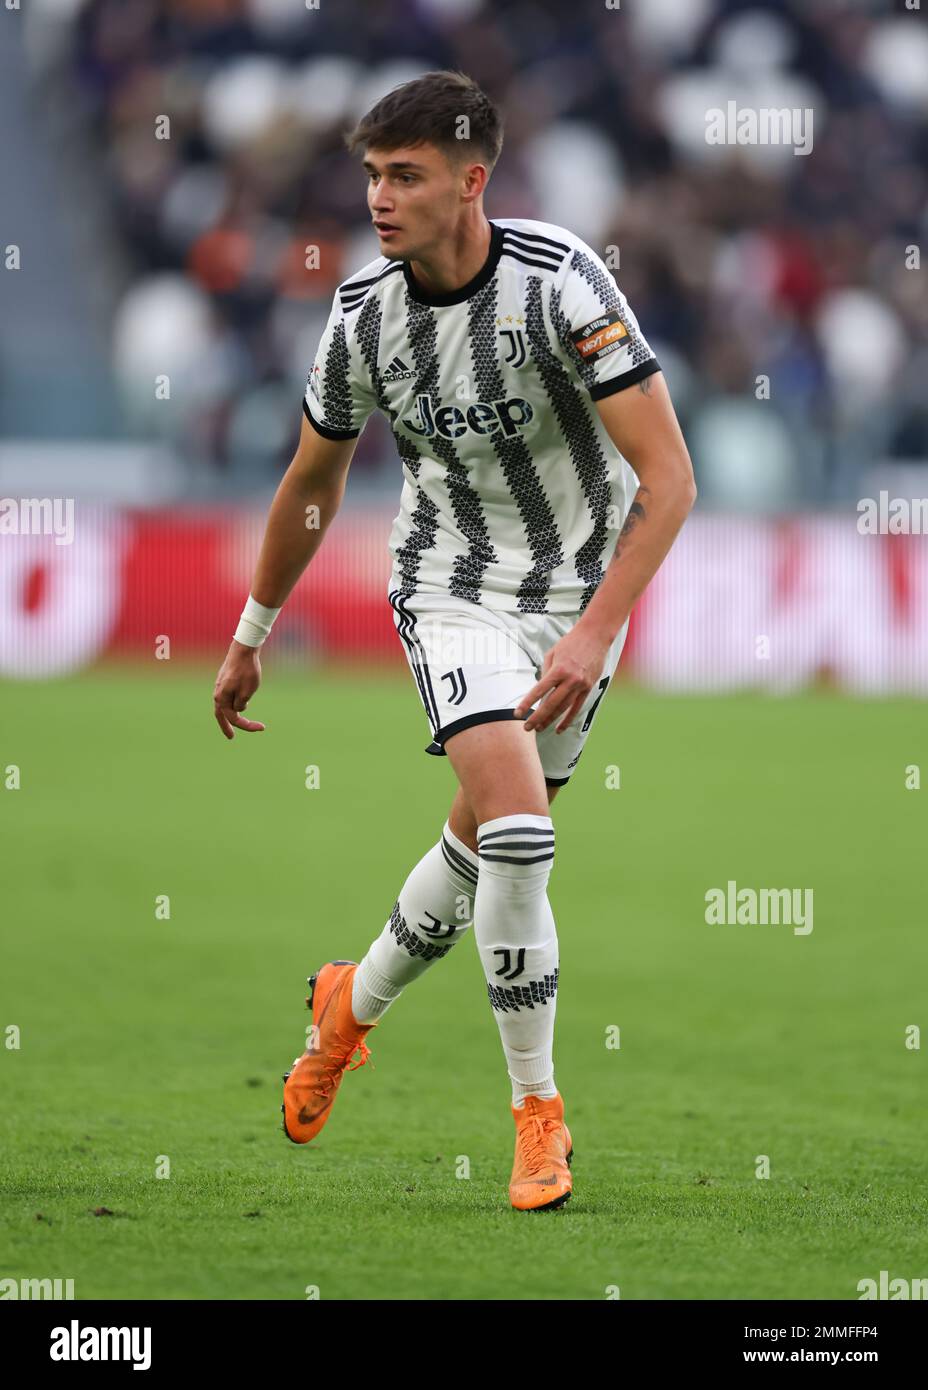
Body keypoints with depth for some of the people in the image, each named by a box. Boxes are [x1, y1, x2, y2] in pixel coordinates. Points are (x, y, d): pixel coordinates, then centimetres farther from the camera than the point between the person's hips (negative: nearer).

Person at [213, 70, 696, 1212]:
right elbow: (311, 486, 9)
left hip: (582, 591, 0)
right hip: (454, 591, 0)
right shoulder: (363, 317, -11)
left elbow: (668, 478, -23)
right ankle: (536, 1110, -5)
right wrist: (248, 640, 17)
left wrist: (594, 633, -32)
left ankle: (355, 1006, 40)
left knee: (484, 842, 11)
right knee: (516, 836, -20)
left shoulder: (558, 281, -22)